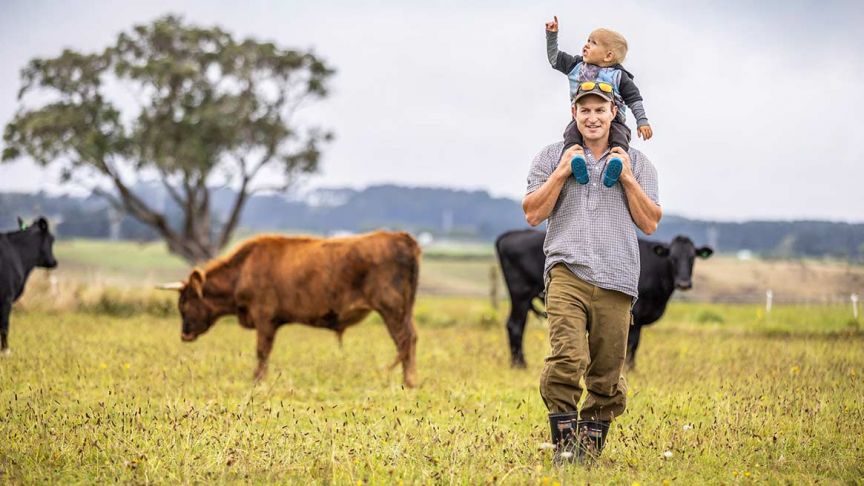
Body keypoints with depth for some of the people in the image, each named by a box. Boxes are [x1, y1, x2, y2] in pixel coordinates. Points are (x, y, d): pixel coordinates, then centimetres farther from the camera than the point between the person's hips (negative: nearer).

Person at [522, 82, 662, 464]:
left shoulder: (636, 163, 16)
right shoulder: (551, 157, 14)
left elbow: (649, 223, 9)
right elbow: (533, 214, 6)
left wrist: (627, 179, -1)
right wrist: (561, 173, -2)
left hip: (616, 281, 2)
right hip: (567, 274, -2)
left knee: (606, 376, 1)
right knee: (567, 359, -22)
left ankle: (590, 443, 12)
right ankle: (564, 441, -15)